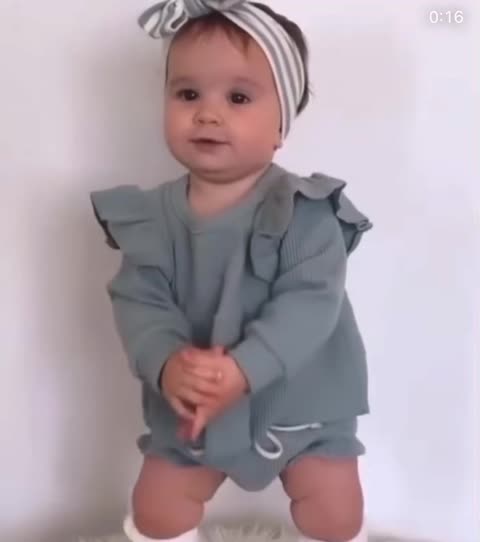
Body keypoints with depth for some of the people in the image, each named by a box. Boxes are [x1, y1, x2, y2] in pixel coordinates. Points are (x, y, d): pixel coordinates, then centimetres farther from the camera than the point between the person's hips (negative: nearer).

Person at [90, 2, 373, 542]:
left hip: (301, 400, -2)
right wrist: (165, 363, -33)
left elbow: (311, 302, -27)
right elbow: (137, 300, -13)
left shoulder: (304, 211, -20)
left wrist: (243, 369, -39)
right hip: (190, 405, 3)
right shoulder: (153, 214, -9)